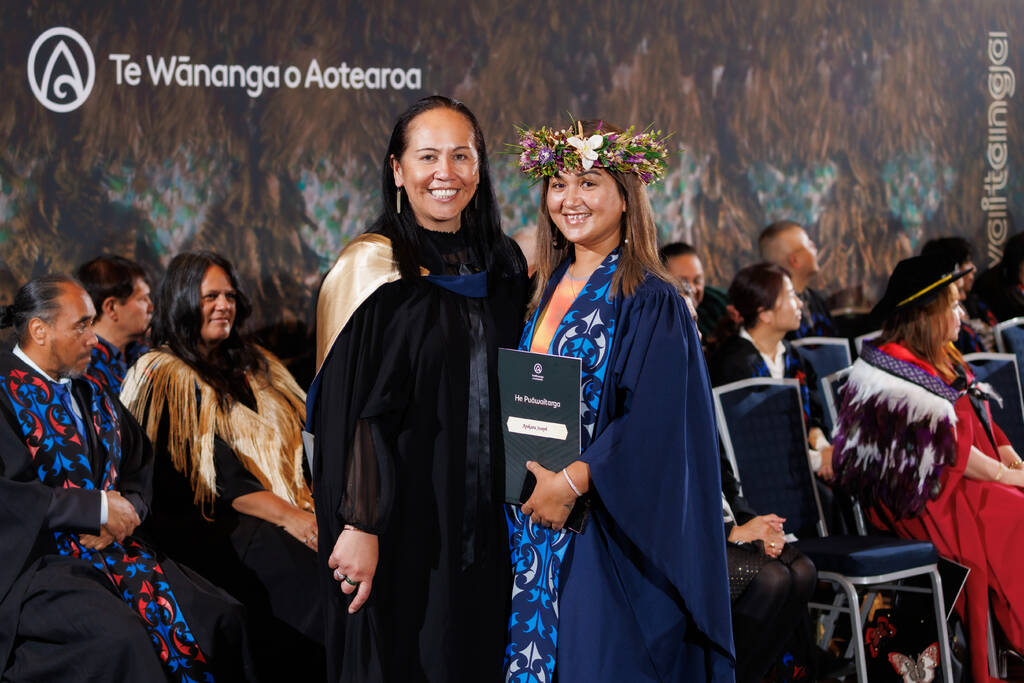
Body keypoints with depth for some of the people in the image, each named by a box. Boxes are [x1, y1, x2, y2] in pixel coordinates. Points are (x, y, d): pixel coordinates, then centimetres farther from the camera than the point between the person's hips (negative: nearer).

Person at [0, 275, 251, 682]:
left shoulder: (92, 395, 18)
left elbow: (139, 473, 19)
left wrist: (125, 510, -4)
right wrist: (98, 508, -15)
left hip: (110, 548, 7)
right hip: (33, 560, -7)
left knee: (222, 617, -13)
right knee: (120, 637, -34)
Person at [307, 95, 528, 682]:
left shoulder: (504, 265, 8)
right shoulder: (372, 268, -9)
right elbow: (352, 409, -13)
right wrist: (360, 525, -18)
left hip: (482, 526, 5)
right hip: (400, 523, -5)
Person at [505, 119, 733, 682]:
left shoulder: (650, 300, -9)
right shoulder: (550, 288, 12)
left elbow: (654, 420, -17)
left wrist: (574, 481, -21)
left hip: (604, 530, -7)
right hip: (534, 511, 7)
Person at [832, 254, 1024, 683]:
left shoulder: (944, 361, 17)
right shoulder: (894, 367, -12)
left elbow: (983, 424, 18)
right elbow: (944, 445, -17)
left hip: (965, 482, 9)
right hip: (922, 501, -9)